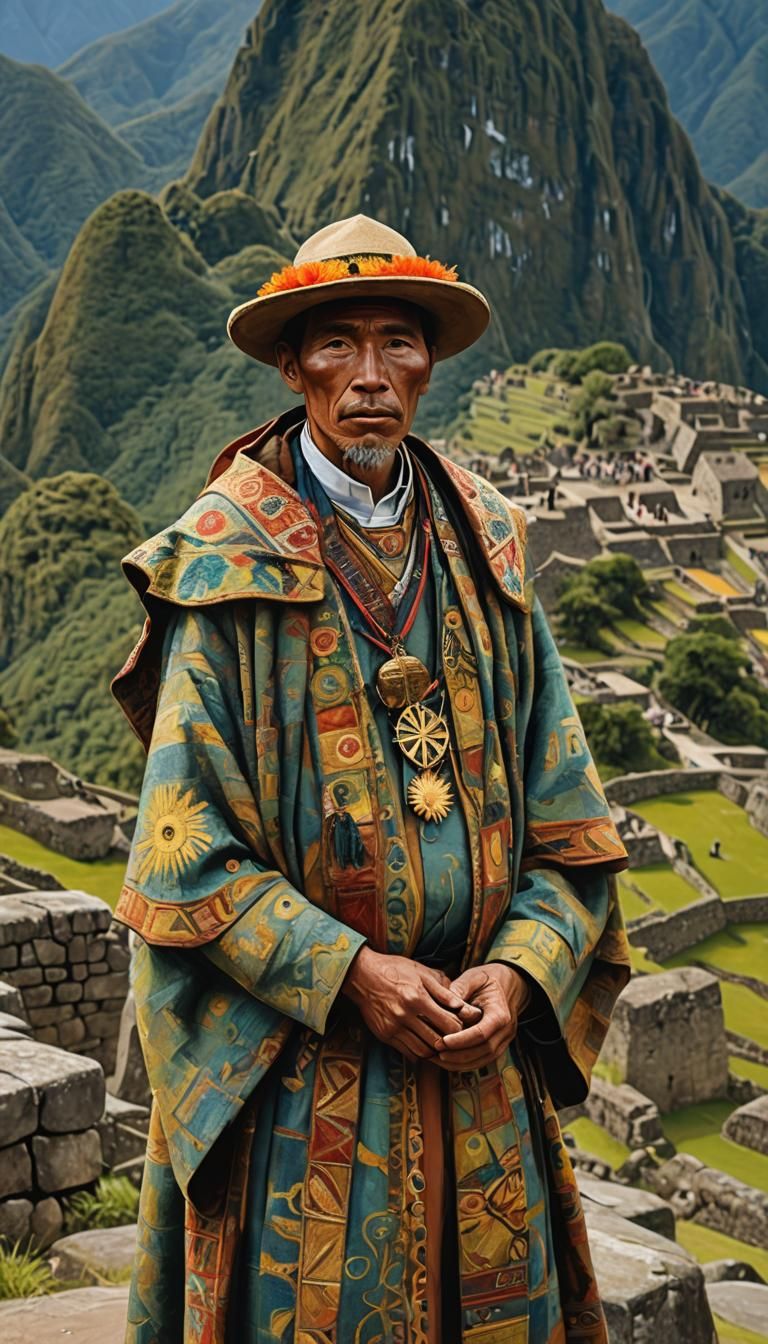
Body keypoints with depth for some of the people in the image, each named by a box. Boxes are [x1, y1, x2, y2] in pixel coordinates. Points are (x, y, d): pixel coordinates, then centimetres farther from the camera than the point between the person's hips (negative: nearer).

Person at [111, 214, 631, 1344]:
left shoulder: (486, 552, 6)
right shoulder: (231, 568, -7)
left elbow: (561, 805, 7)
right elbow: (187, 838, -10)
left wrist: (522, 968, -8)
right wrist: (352, 973, -17)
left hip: (482, 1059, 4)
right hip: (301, 1064, -4)